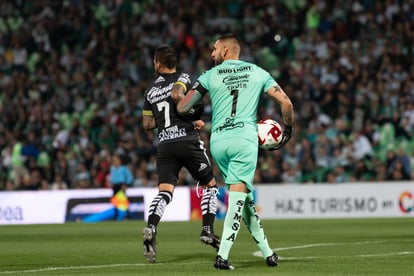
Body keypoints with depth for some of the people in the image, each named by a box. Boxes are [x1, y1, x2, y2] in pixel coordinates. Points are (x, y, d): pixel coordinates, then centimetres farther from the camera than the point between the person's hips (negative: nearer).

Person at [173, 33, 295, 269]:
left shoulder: (210, 76, 8)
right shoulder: (257, 73, 10)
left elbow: (182, 108, 6)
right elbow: (286, 102, 4)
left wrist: (178, 95, 29)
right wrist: (288, 130, 18)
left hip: (218, 141, 2)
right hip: (245, 138, -2)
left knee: (243, 197, 14)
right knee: (239, 196, -5)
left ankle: (266, 251, 19)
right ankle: (223, 256, -17)